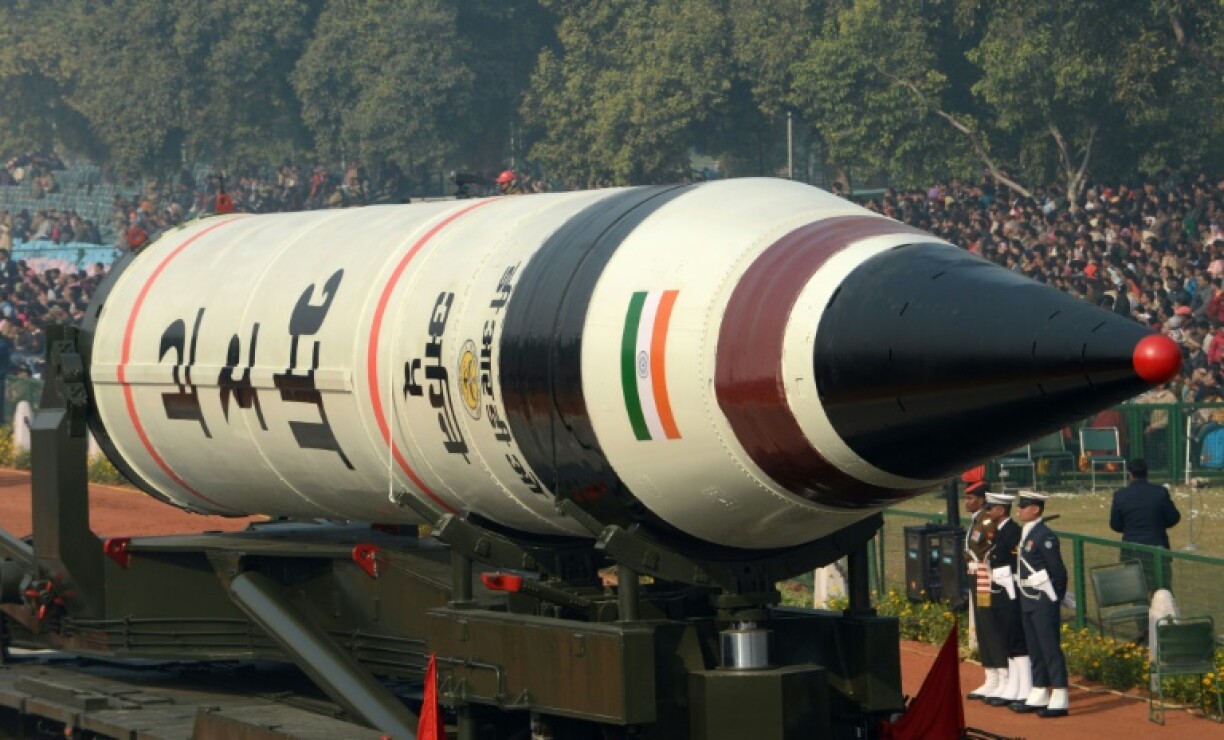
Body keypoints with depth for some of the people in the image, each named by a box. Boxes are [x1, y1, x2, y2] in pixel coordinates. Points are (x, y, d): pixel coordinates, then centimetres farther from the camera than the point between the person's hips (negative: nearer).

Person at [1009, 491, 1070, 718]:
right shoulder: (1025, 533, 12)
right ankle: (1038, 696, 21)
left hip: (1043, 600, -9)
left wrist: (1056, 597, -8)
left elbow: (1058, 571, -14)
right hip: (1027, 600, 9)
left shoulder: (1045, 536, -15)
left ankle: (1059, 700, -6)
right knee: (1034, 649, 14)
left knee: (1050, 648, -7)